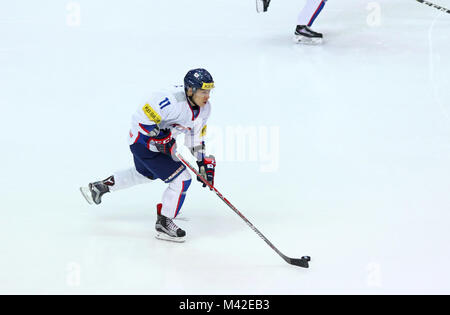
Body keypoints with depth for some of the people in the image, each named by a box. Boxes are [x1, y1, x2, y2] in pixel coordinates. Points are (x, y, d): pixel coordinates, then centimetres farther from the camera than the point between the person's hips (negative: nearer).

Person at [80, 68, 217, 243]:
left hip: (162, 141, 10)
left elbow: (195, 134, 10)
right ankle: (163, 224, 1)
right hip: (143, 141, -10)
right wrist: (160, 139, -29)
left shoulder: (204, 107, -5)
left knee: (146, 173, 33)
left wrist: (203, 161, 6)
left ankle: (101, 186, 50)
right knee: (181, 179, -14)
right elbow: (142, 118, -31)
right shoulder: (172, 101, -33)